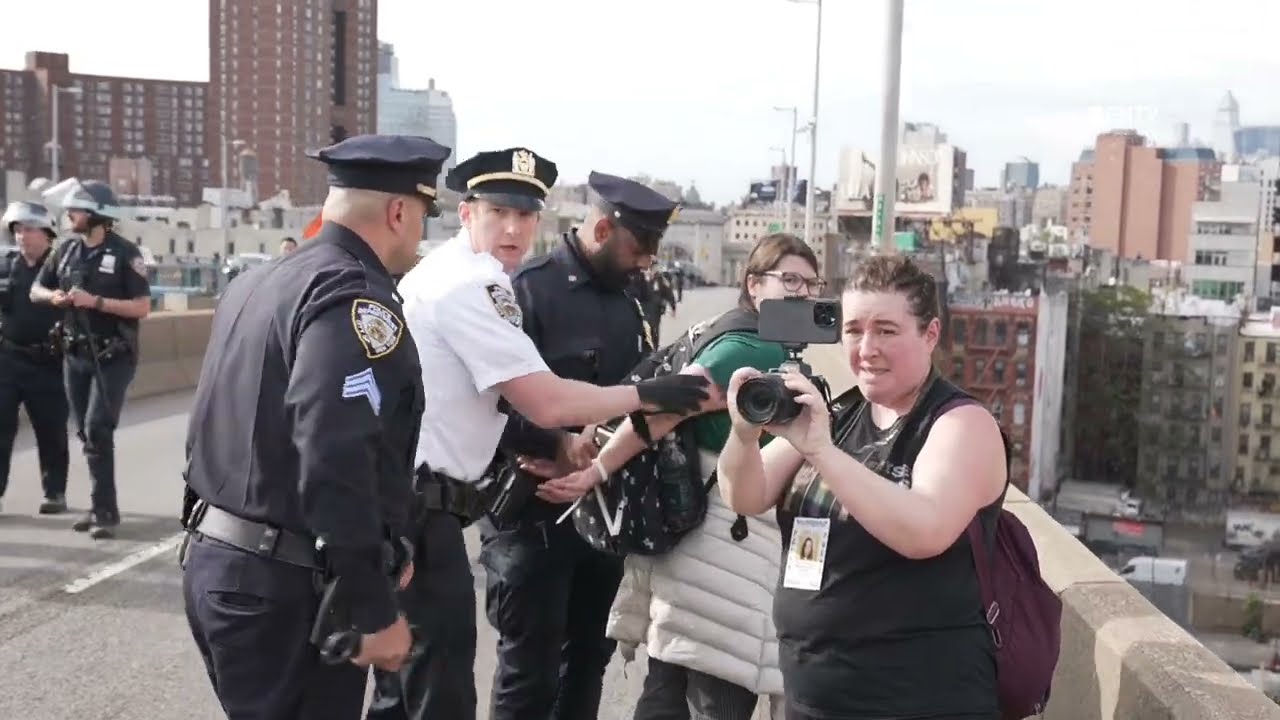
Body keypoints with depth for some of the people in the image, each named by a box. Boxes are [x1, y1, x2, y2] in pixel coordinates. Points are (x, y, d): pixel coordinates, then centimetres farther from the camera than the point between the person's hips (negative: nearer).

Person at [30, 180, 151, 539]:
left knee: (98, 430, -13)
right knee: (85, 433, 10)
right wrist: (54, 296, -6)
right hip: (75, 355, 6)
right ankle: (102, 505, 21)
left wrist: (95, 301, -22)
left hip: (113, 358, -6)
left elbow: (142, 307, -14)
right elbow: (36, 291, 16)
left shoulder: (124, 253, -10)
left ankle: (105, 511, -7)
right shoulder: (67, 250, 7)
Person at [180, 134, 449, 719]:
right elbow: (336, 465, -27)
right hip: (283, 584, -9)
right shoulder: (356, 299, -18)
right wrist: (377, 610, -20)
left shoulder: (256, 282, 11)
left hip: (214, 559, 9)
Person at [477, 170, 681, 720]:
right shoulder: (528, 290, -13)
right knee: (530, 669, 3)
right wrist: (559, 444, -26)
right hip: (534, 510, -7)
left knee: (590, 655, 18)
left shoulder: (632, 299, 10)